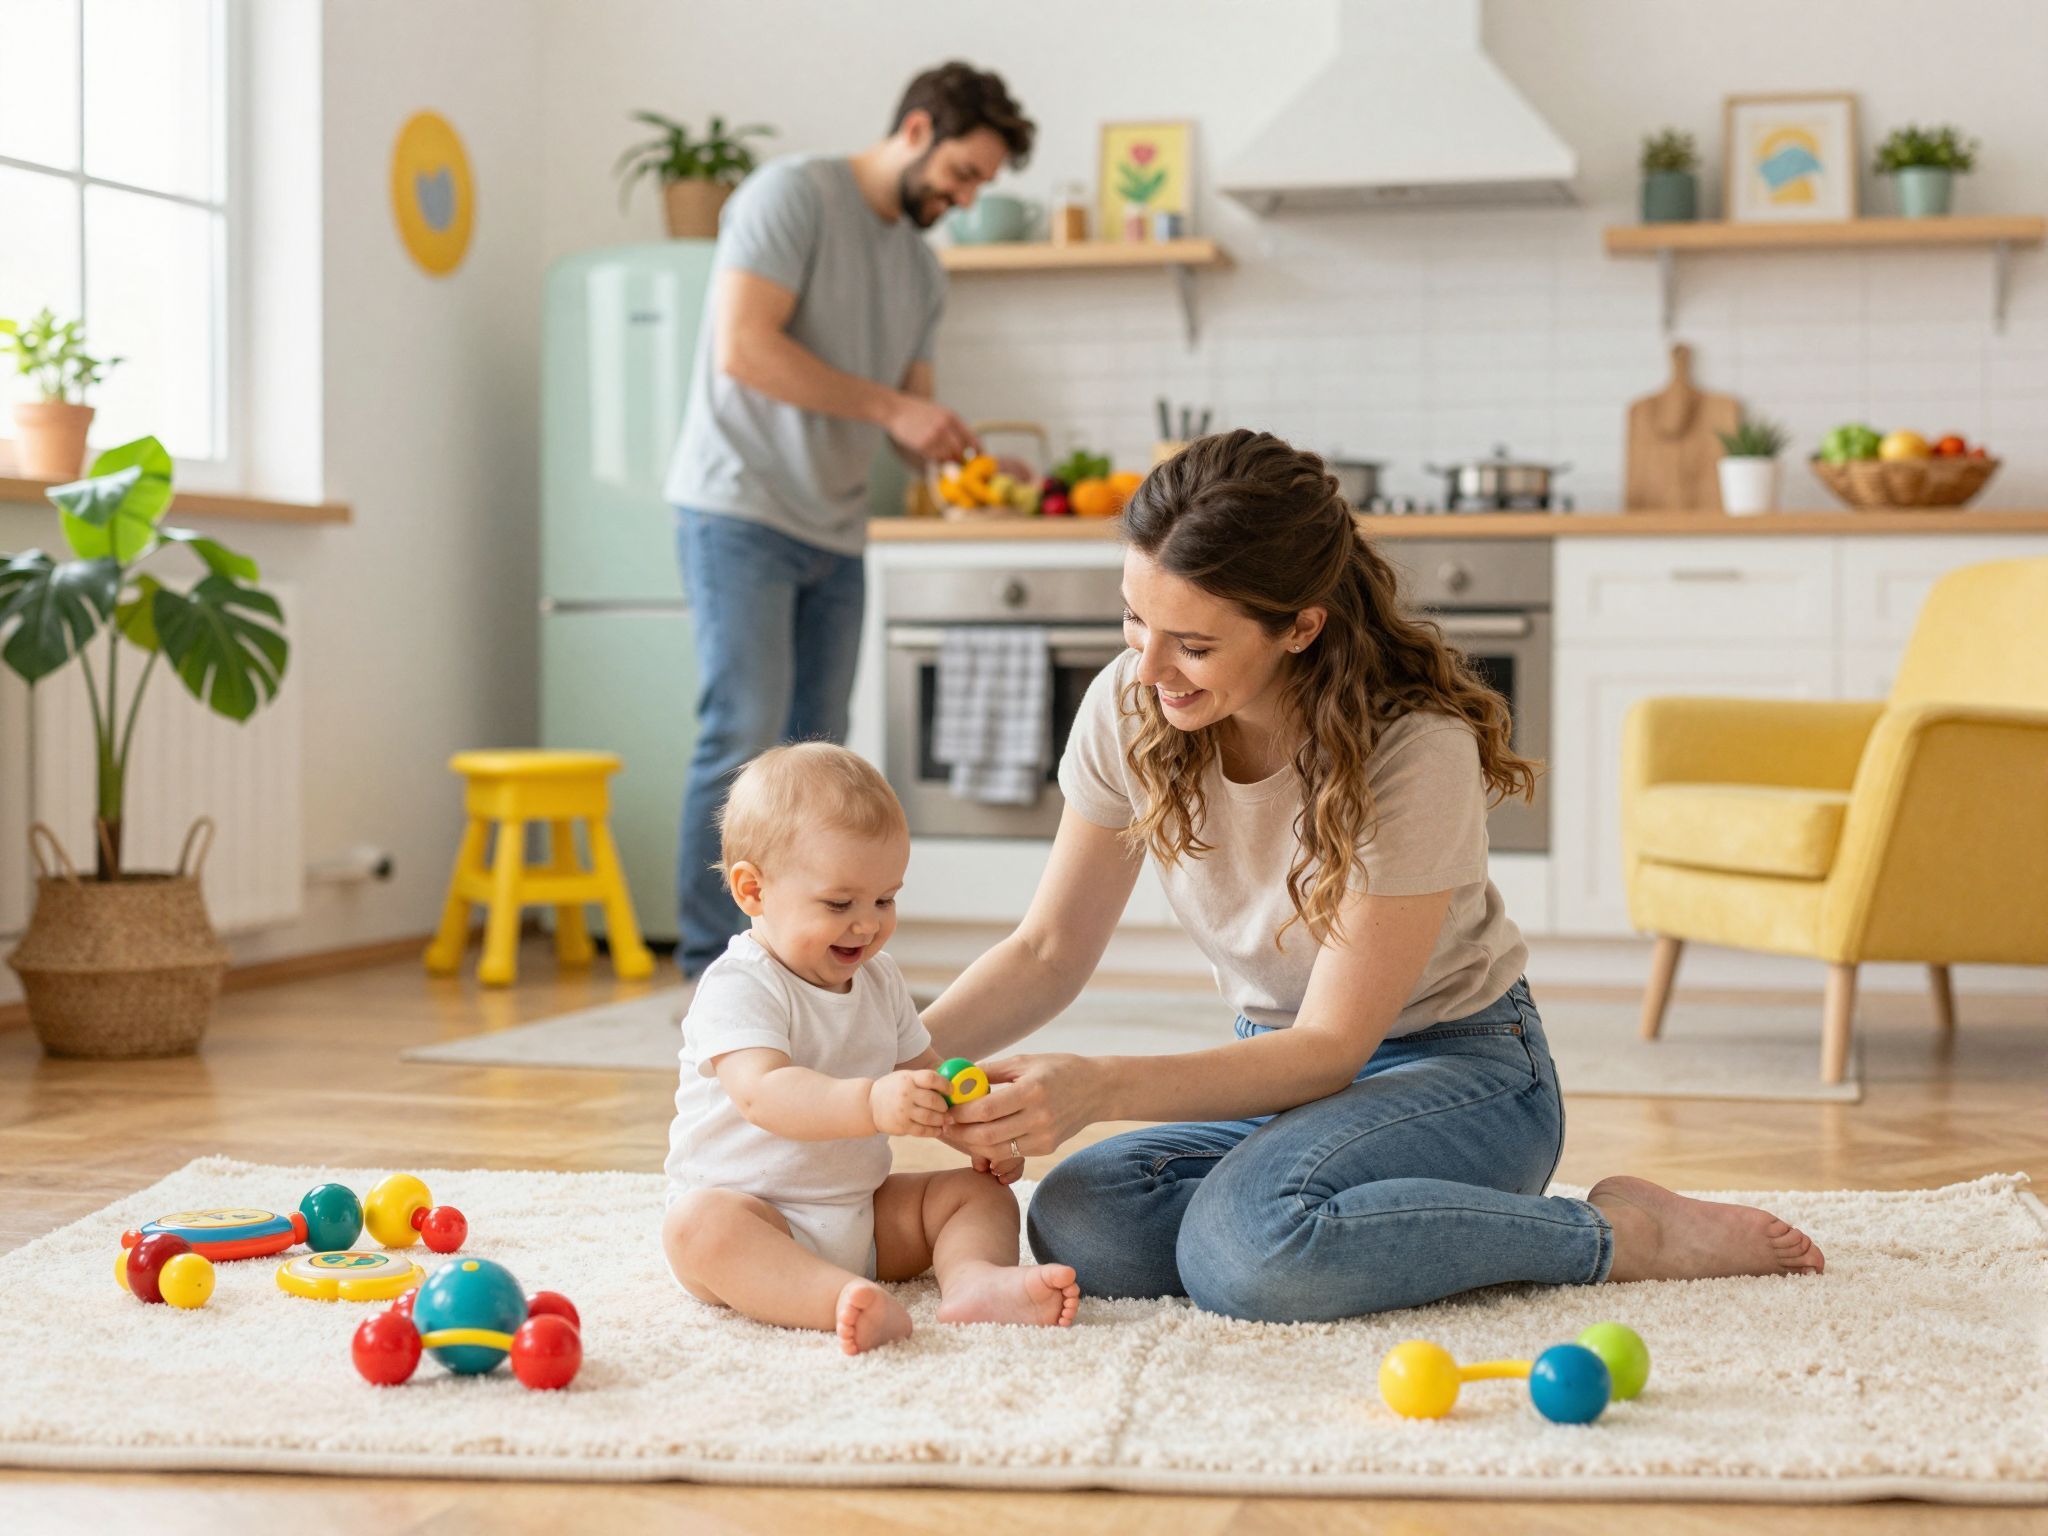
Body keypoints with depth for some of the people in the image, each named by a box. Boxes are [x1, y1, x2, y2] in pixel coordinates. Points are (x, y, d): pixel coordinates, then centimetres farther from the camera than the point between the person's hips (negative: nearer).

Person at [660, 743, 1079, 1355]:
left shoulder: (879, 981, 11)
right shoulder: (738, 987, -16)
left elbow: (919, 1073, 21)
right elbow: (763, 1095, -32)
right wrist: (871, 1103, -47)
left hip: (862, 1215, 7)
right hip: (748, 1206, -7)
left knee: (981, 1191, -2)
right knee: (697, 1226, -37)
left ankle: (973, 1279, -33)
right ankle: (845, 1302, -57)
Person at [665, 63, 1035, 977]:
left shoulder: (922, 268, 16)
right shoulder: (793, 194, -9)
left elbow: (911, 414, 20)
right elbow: (743, 349, -20)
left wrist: (963, 457, -3)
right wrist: (892, 407, -20)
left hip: (835, 533, 8)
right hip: (741, 512, -8)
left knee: (816, 749, 7)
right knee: (745, 734, -14)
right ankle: (712, 972, -11)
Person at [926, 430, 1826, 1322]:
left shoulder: (1416, 751, -26)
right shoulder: (1130, 708, -10)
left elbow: (1332, 1047, -24)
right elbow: (1046, 952, -2)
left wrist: (1097, 1089, -36)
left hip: (1458, 1073, -6)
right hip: (1281, 1067, 6)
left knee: (1249, 1249, -35)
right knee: (1077, 1225, -24)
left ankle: (1623, 1235, -15)